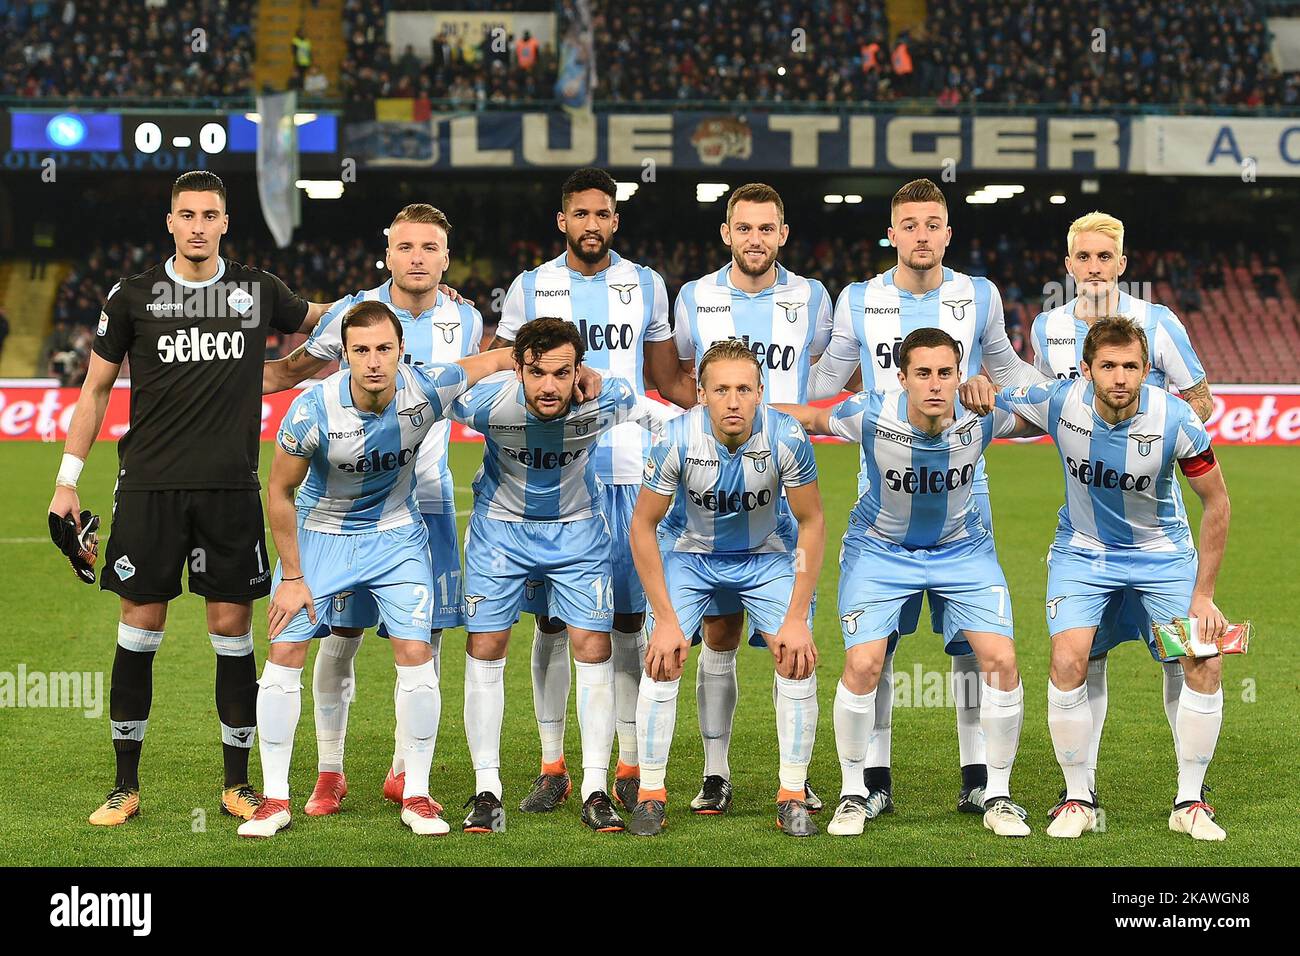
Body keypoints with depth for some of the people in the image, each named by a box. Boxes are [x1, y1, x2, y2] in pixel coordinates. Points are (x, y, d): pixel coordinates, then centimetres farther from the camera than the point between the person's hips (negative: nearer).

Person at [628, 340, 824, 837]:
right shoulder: (677, 439, -29)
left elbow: (811, 524, -14)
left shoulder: (787, 438, -28)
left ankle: (792, 796, 0)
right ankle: (650, 794, 1)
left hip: (765, 556, 1)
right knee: (662, 661, -14)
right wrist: (665, 619, -18)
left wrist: (796, 618, -16)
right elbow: (643, 525, -16)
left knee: (799, 661, -12)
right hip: (688, 553, -1)